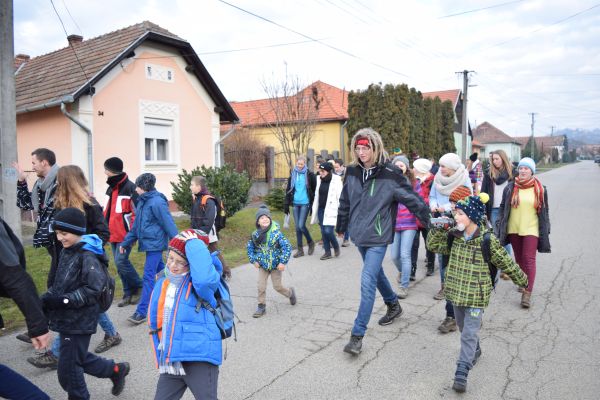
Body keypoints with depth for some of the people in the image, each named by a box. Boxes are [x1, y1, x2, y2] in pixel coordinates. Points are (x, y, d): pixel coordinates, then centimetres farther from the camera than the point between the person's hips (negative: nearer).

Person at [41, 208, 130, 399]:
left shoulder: (88, 256, -19)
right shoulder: (66, 252, 7)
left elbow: (92, 290, -24)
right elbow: (60, 283, 15)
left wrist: (62, 300, -26)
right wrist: (46, 298, 0)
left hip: (79, 322, -9)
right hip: (66, 319, 9)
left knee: (68, 368, 2)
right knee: (80, 358, 22)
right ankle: (116, 370, 39)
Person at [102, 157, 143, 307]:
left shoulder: (130, 187, -13)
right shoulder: (111, 188, 14)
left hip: (126, 234, -9)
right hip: (113, 234, 9)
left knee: (121, 261, -13)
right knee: (120, 263, 11)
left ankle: (138, 287, 8)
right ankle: (128, 293, 21)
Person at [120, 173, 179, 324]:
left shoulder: (157, 202, -17)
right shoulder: (142, 202, 12)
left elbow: (169, 224, -19)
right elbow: (136, 225, 18)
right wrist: (126, 242, 19)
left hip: (154, 244, -9)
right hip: (148, 243, 9)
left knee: (149, 276, -7)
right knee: (161, 272, 20)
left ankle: (141, 312, -4)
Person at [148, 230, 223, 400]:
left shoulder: (198, 281, -11)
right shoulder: (162, 284, 8)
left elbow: (204, 279, -38)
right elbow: (155, 323, 18)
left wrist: (194, 244, -26)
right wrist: (160, 357, 16)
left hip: (200, 359, -6)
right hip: (171, 362, 6)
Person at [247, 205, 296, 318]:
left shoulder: (276, 233, -19)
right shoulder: (255, 235, -7)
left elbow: (287, 247, -17)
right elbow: (249, 247, 10)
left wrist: (283, 262, -19)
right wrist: (253, 260, 3)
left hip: (276, 265, -3)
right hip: (262, 265, 3)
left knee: (277, 286, 6)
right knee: (261, 287, 1)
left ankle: (290, 292, 36)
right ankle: (261, 306, 18)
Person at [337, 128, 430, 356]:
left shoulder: (389, 174, -15)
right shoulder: (352, 172, 1)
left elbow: (413, 199, -11)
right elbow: (345, 202, 13)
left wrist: (431, 223, -6)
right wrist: (342, 227, 21)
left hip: (377, 237, -6)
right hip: (359, 235, 6)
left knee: (367, 282, -11)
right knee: (376, 273, 23)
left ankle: (357, 335, -4)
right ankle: (393, 305, 48)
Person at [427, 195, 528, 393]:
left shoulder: (487, 240, -15)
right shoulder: (454, 236, -1)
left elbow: (505, 262, -5)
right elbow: (433, 244, 7)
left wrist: (522, 280, 6)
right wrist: (438, 228, -8)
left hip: (476, 296, -6)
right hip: (457, 293, 6)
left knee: (469, 333, -5)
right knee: (464, 328, 23)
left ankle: (461, 373, -2)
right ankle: (474, 351, 49)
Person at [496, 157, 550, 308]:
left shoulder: (540, 189, 2)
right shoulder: (510, 187, 3)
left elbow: (544, 211, 8)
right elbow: (503, 207, 8)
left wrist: (545, 230, 7)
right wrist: (500, 226, 5)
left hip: (531, 229, -2)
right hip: (513, 228, 2)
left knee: (529, 259, -8)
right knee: (519, 258, 13)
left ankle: (527, 294, -9)